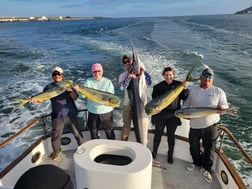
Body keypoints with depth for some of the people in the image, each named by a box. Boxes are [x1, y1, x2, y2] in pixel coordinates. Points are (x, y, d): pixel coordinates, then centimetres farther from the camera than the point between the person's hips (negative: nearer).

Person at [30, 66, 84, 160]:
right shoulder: (49, 87, 1)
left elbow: (75, 97, -10)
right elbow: (42, 99, -3)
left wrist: (70, 90, -27)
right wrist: (35, 99, -24)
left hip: (71, 115, 0)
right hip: (57, 116, 1)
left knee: (77, 133, 9)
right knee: (56, 136, 9)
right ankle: (56, 151, 35)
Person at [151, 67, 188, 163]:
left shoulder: (179, 85, -3)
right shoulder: (158, 87, -5)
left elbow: (184, 98, -5)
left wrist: (185, 88, -20)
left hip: (173, 115, 1)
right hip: (160, 115, 0)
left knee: (171, 135, 14)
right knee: (158, 134, 14)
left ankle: (170, 155, 33)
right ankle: (154, 152, 35)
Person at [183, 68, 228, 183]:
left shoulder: (219, 91, -2)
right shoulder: (192, 90, 3)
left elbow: (225, 106, 0)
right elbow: (185, 105, 9)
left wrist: (222, 107, -23)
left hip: (210, 126, -2)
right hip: (194, 126, 2)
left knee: (209, 149, 11)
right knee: (194, 147, 18)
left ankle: (206, 168, 35)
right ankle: (196, 162, 45)